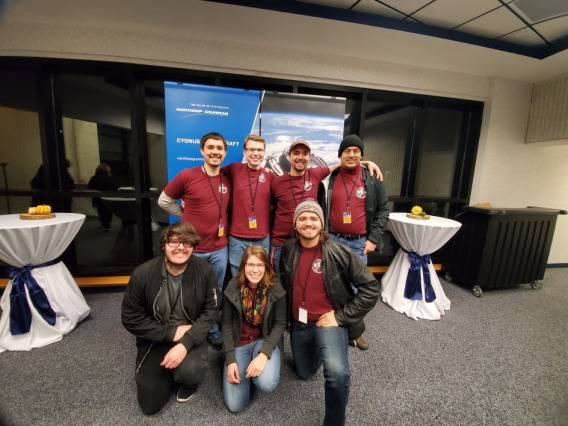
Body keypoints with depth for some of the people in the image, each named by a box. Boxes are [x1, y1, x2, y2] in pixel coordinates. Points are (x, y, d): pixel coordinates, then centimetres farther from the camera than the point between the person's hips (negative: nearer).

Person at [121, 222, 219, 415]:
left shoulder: (205, 271, -18)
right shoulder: (142, 274, -18)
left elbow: (210, 311, -13)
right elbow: (131, 319, -10)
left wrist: (185, 343, -26)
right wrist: (172, 332, -17)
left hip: (191, 336, -1)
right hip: (155, 340, 1)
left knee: (188, 370, -29)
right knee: (150, 405, 3)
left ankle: (189, 379, 11)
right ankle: (171, 371, 34)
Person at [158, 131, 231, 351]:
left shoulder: (228, 181, 1)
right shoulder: (186, 175, -10)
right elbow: (164, 201, 1)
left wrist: (219, 221, 2)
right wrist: (186, 215, 0)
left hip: (220, 249, 3)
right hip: (192, 248, -3)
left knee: (216, 293, 17)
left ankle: (214, 332, 39)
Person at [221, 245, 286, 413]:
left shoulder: (275, 289, -15)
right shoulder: (232, 288, -13)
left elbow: (280, 324, -11)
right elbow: (226, 324, -6)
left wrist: (264, 354, -24)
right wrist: (230, 359, -13)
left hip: (265, 339, 0)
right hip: (239, 342, 1)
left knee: (266, 384, -27)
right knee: (234, 405, -6)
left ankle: (252, 369, 9)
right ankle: (247, 368, 23)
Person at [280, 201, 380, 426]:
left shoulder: (339, 252, -18)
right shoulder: (288, 249, -6)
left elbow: (371, 288, -15)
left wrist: (341, 317, -16)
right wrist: (287, 316, 12)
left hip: (328, 322, -4)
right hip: (298, 324, 5)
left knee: (337, 373, -30)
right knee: (305, 373, 23)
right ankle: (316, 351, 54)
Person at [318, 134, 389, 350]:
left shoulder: (372, 180, 1)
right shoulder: (328, 178, -1)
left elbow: (383, 210, 4)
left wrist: (373, 238, -3)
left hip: (360, 242, 1)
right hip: (333, 240, -1)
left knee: (356, 286, 12)